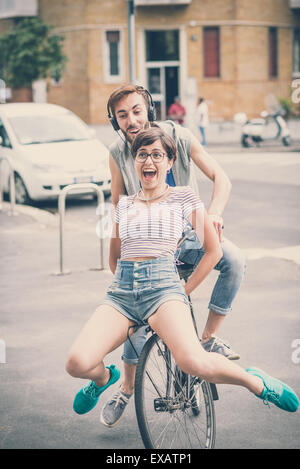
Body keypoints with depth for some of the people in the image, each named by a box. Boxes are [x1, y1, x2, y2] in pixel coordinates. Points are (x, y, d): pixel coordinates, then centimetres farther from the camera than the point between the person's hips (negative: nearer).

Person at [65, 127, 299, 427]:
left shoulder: (183, 197, 11)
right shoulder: (124, 204, 21)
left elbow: (213, 250, 10)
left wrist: (184, 291, 6)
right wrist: (129, 281, 14)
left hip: (163, 285, -4)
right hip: (121, 291, 4)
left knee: (194, 362, -33)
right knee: (77, 364, -21)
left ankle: (256, 383, -4)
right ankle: (104, 378, 18)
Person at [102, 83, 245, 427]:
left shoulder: (178, 136, -11)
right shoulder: (118, 154, -7)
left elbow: (220, 178, -10)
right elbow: (117, 205, 6)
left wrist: (214, 212, -29)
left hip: (190, 232, 0)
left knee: (234, 260, -28)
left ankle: (209, 337, -11)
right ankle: (126, 389, 13)